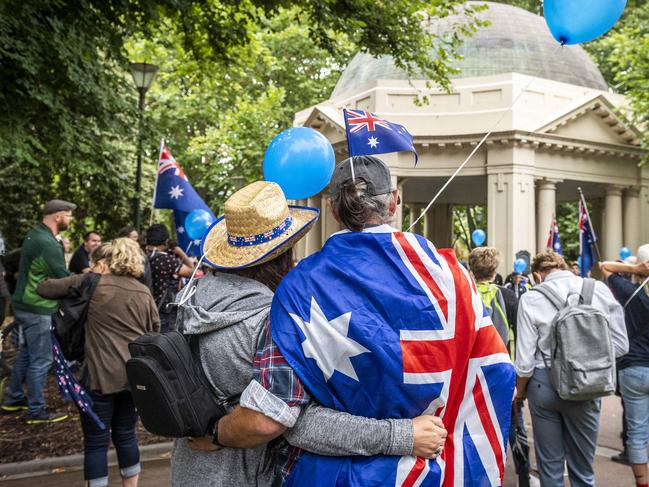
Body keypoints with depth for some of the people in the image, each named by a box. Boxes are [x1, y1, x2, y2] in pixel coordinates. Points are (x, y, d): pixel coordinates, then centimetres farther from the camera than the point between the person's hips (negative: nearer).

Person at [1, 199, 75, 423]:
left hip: (27, 304, 10)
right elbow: (63, 280, -22)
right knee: (41, 359, -1)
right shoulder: (47, 243, -23)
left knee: (26, 354, 21)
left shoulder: (35, 234, 9)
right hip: (37, 308, -10)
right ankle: (36, 411, 9)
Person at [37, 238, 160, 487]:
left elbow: (43, 288, 5)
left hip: (102, 375, -5)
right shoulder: (144, 291, 9)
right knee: (126, 436, 19)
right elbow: (156, 331, 14)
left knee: (96, 442, 8)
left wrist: (83, 279, 21)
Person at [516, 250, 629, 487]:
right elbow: (620, 345, -1)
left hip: (545, 383, -2)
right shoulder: (599, 289, -6)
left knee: (550, 467, 14)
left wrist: (520, 391, 7)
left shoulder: (531, 298, -12)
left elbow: (525, 360, -11)